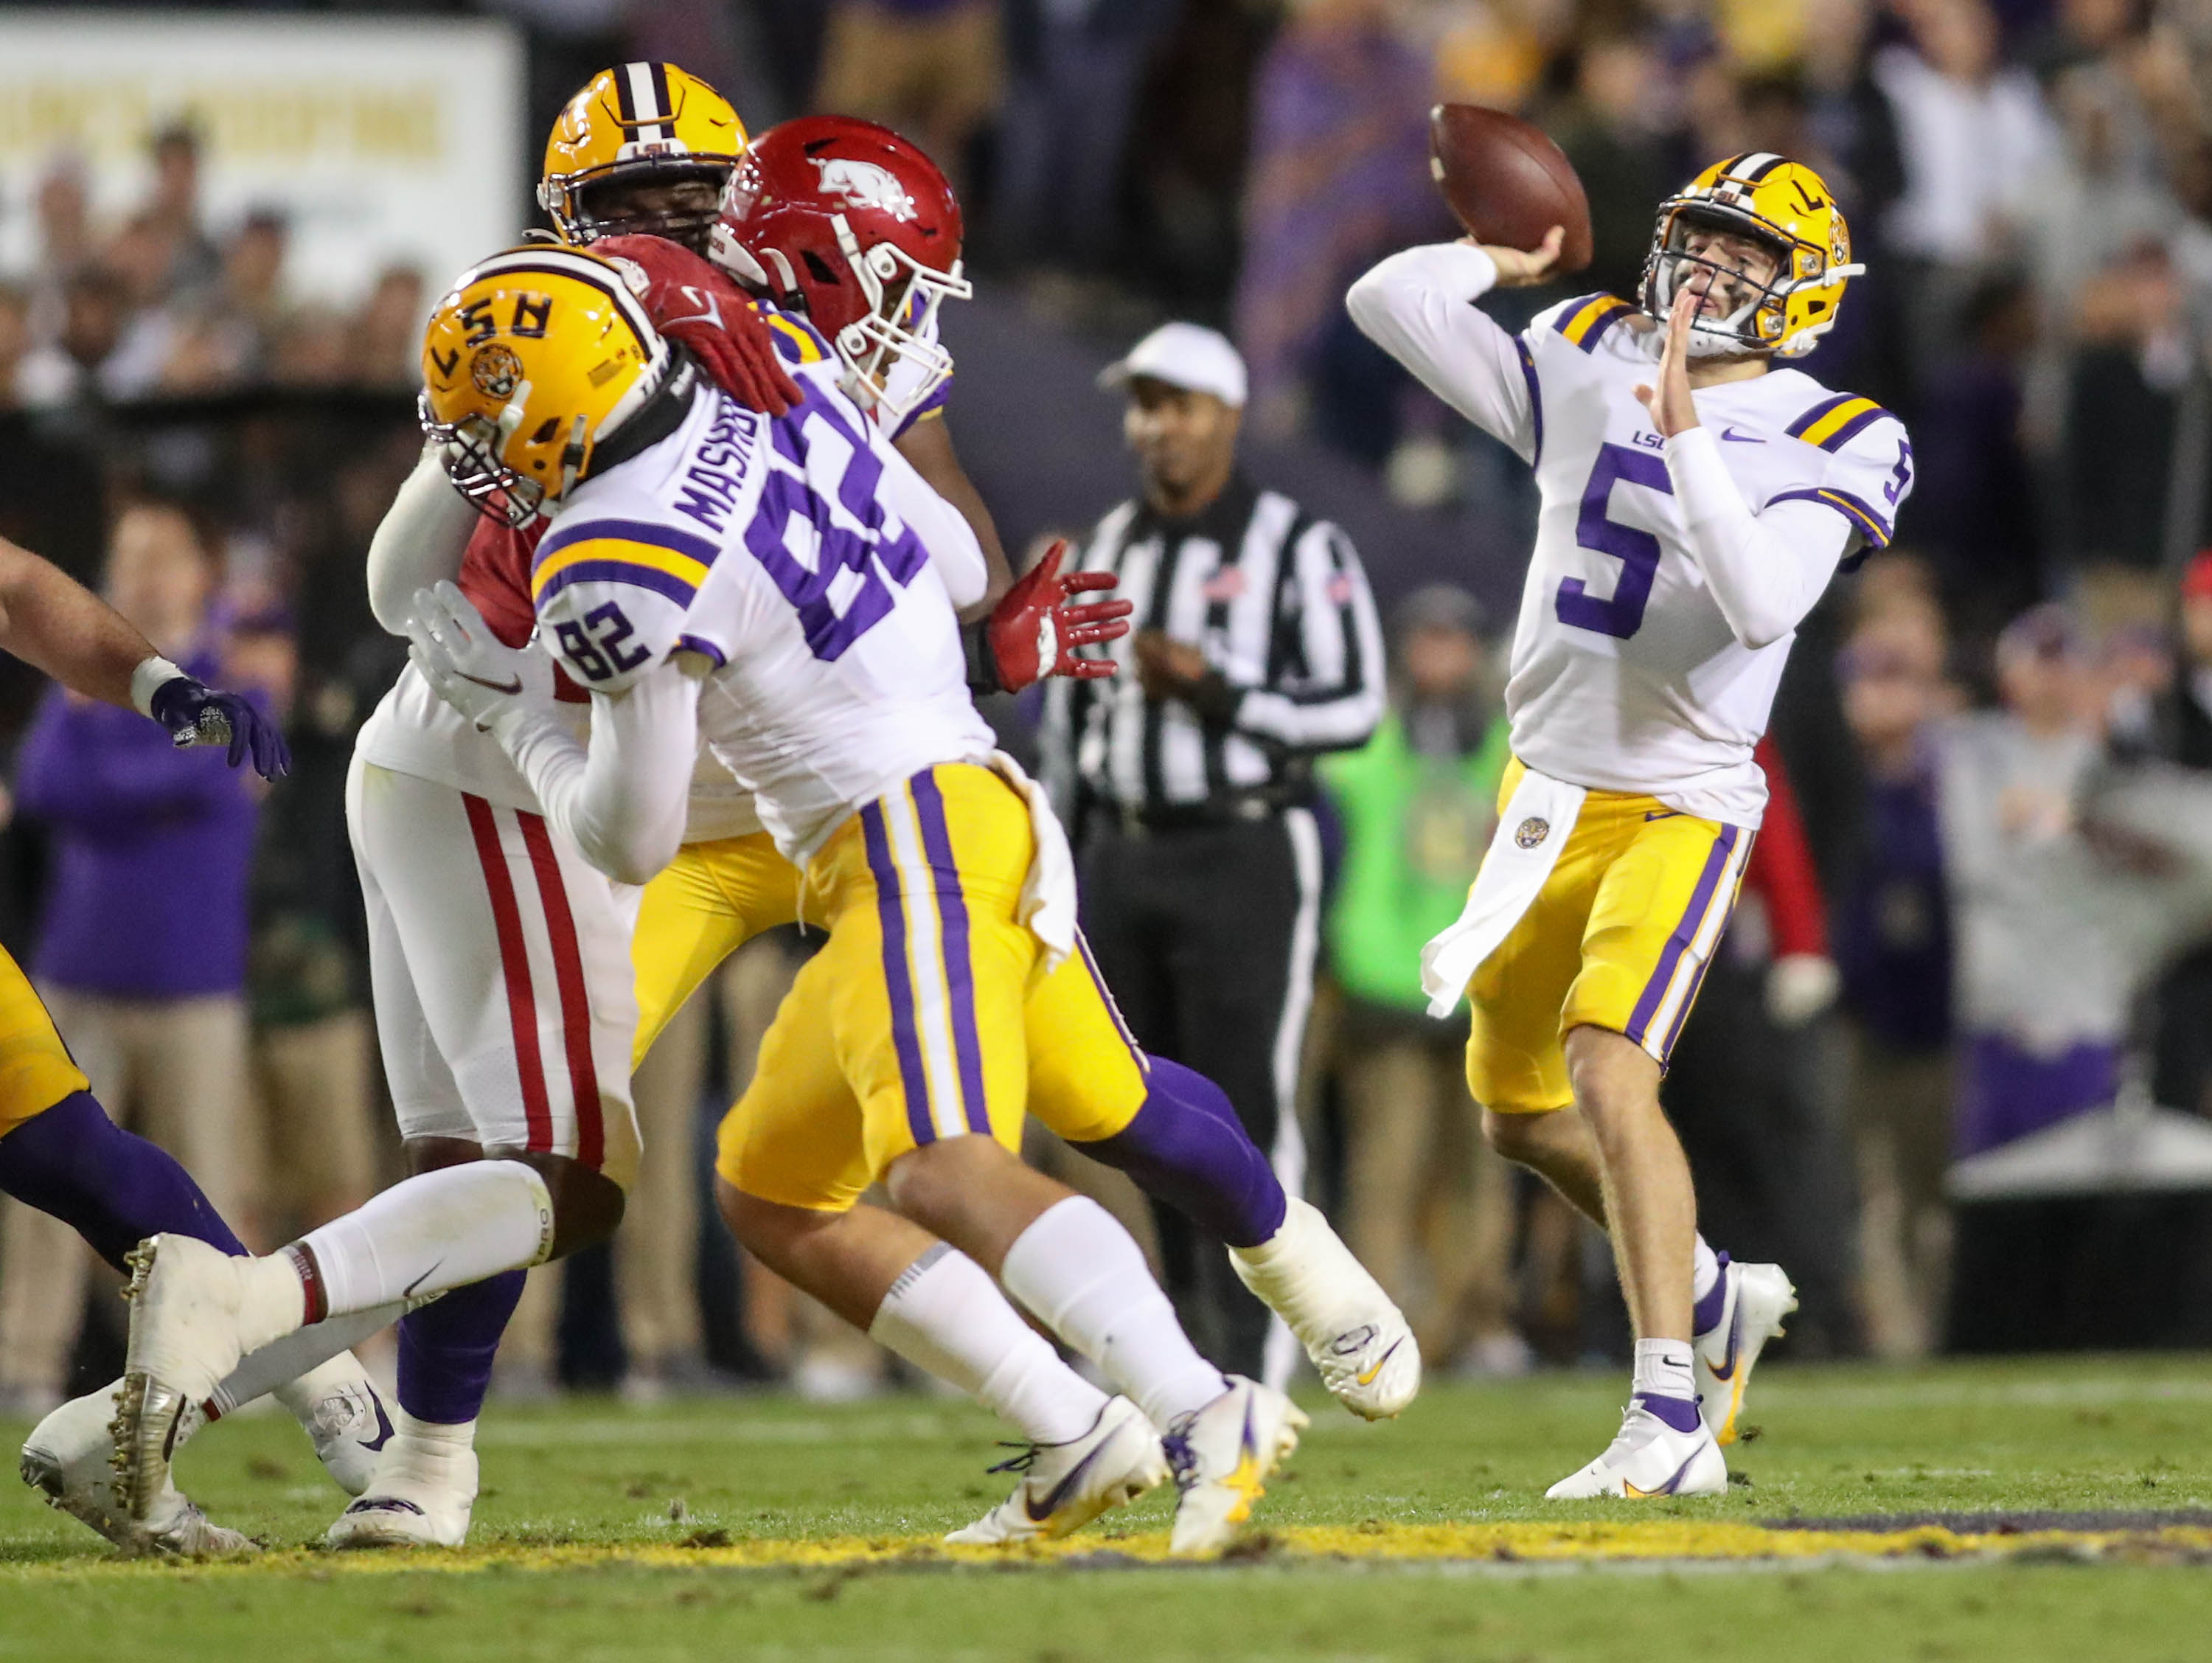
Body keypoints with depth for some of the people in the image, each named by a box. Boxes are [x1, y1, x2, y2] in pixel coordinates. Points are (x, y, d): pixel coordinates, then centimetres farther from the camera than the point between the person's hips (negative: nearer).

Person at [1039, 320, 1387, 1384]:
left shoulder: (1298, 549, -4)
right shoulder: (1110, 550, 14)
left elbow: (1352, 709, -10)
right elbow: (1071, 716, 18)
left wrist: (1213, 691, -19)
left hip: (1247, 859, -6)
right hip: (1126, 858, 6)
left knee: (1247, 1109, -9)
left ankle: (1254, 1359, -9)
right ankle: (1195, 1330, 15)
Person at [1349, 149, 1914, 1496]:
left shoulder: (1829, 444, -9)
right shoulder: (1586, 369, 4)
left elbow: (1762, 604, -26)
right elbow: (1389, 302, 0)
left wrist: (1685, 431, -28)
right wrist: (1512, 258, 6)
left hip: (1680, 805, -6)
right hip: (1550, 790, 6)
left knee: (1607, 1075, -25)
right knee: (1522, 1111, 16)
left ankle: (1672, 1421, -25)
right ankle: (1716, 1300, 39)